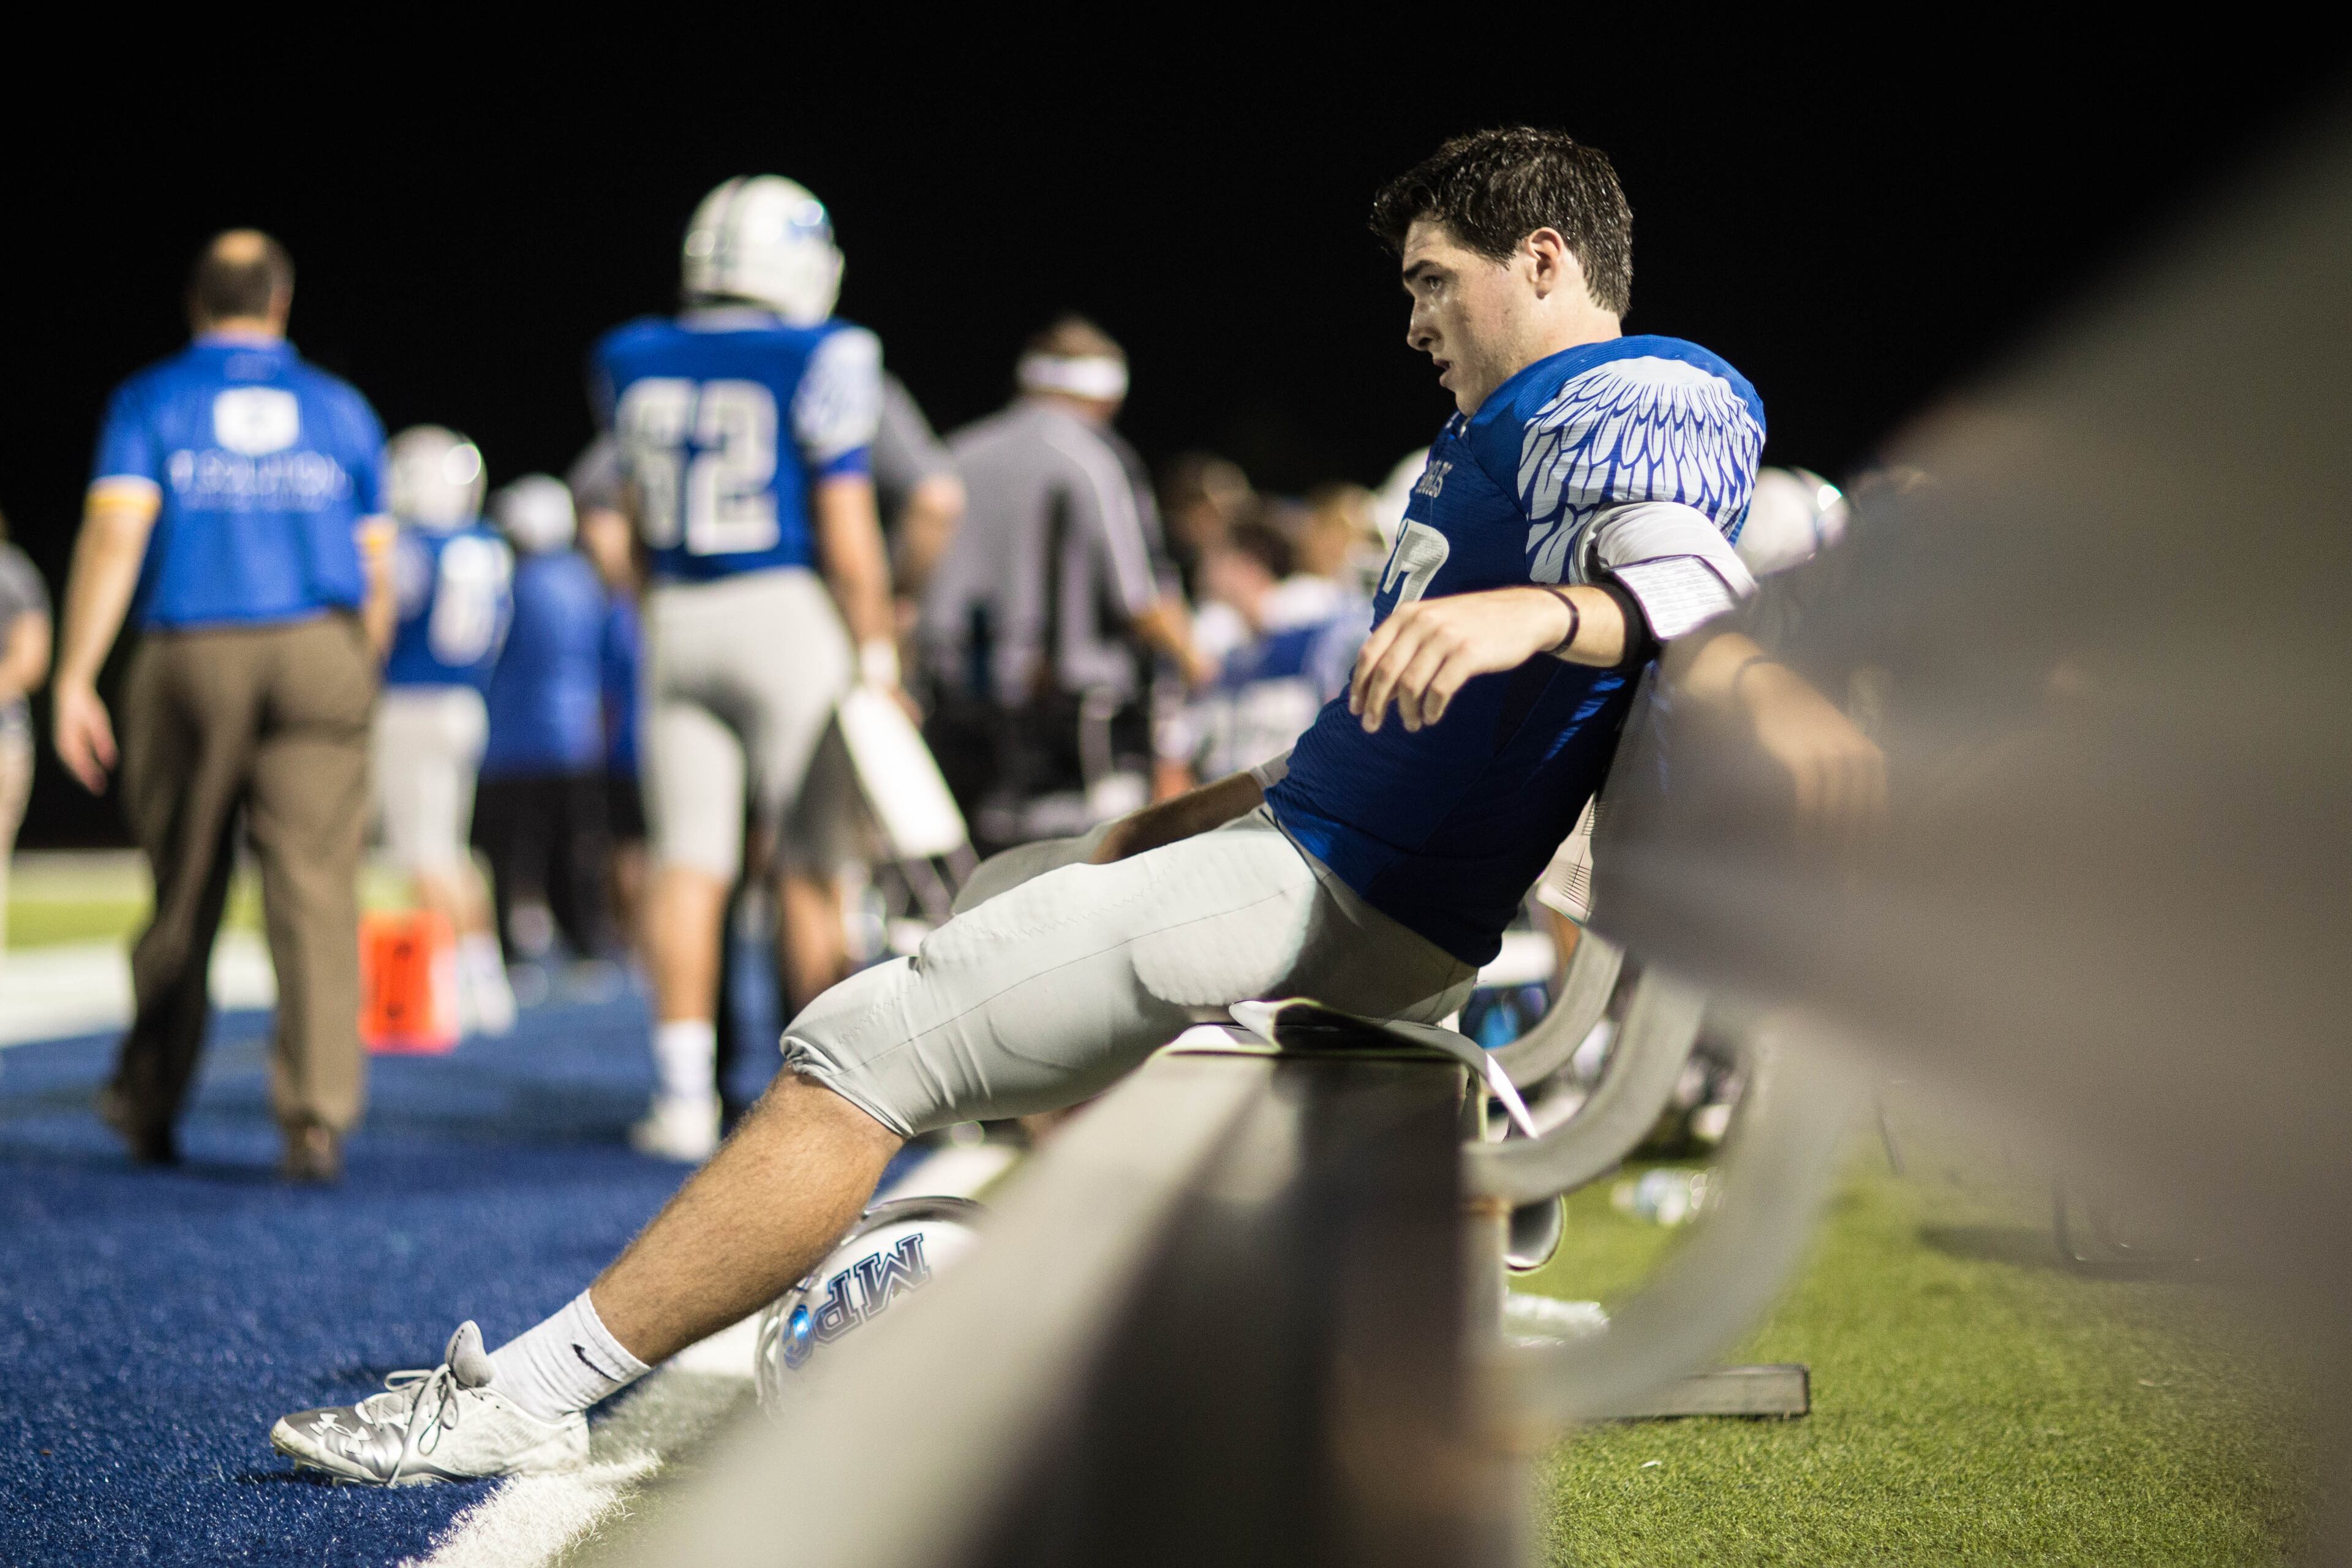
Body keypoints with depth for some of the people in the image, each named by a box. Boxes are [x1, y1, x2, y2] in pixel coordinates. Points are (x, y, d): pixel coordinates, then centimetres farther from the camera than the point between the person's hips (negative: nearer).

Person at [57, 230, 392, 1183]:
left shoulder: (151, 403, 4)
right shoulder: (339, 410, 11)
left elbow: (115, 537, -10)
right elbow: (374, 573, 14)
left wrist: (76, 677, -11)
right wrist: (355, 686, 26)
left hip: (193, 656, 0)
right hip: (321, 652, 0)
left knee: (183, 892, 11)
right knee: (315, 889, -6)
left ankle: (149, 1109, 23)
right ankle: (317, 1116, -17)